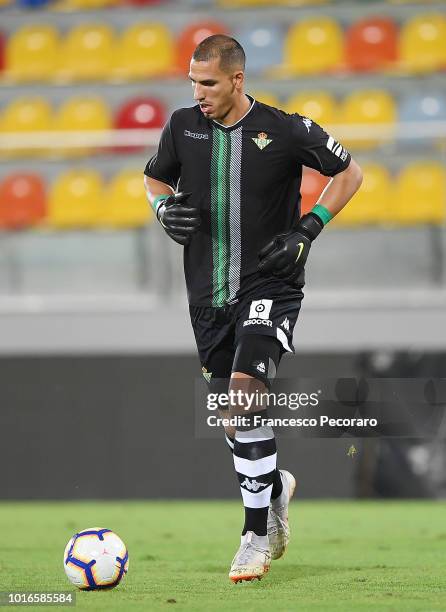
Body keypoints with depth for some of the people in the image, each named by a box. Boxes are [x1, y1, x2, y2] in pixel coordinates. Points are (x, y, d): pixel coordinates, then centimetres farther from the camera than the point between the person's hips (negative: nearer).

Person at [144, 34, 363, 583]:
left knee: (243, 394, -23)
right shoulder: (183, 126, 1)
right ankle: (275, 486, 41)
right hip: (208, 292, 5)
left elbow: (349, 173, 3)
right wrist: (165, 208, -3)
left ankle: (257, 534, -15)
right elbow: (155, 178, 20)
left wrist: (308, 229, -7)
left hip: (269, 286, -5)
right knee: (230, 415, 10)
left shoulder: (286, 131, -10)